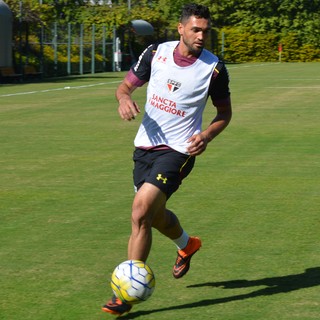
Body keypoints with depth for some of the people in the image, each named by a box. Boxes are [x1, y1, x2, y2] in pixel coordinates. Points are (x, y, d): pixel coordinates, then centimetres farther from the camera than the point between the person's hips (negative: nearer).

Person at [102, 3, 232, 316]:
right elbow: (126, 84, 9)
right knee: (154, 214, 21)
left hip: (177, 150, -5)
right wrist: (124, 97, -16)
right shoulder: (156, 53, -2)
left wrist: (206, 136, -15)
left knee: (140, 213, -19)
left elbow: (224, 112, 4)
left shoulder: (214, 68, -9)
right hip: (145, 145, 5)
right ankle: (187, 245, 55)